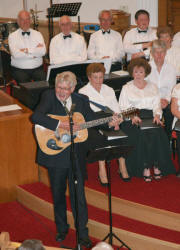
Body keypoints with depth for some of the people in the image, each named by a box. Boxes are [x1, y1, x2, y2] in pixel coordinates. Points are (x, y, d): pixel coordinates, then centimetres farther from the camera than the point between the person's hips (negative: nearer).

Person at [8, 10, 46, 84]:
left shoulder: (37, 34, 12)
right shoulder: (12, 36, 4)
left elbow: (43, 51, -4)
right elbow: (15, 54, -12)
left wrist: (27, 50, -9)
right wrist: (34, 54, -8)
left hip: (37, 69, 2)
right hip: (19, 69, -2)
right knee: (24, 83, -28)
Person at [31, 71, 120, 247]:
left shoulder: (81, 101, 4)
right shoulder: (49, 96, -7)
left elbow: (93, 119, 14)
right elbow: (36, 117, -23)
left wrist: (109, 123, -3)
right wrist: (61, 125, -28)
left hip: (76, 155, 1)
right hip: (55, 155, -1)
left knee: (78, 195, 3)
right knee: (58, 194, 15)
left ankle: (83, 233, 14)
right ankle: (62, 229, 35)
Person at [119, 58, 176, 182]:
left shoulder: (153, 87, 22)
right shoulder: (126, 88, 14)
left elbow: (157, 105, 15)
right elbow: (123, 108, 4)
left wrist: (157, 115, -7)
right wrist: (133, 117, -15)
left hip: (150, 117, 2)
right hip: (132, 119, -2)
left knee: (157, 134, -30)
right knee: (141, 135, -33)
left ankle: (157, 166, -24)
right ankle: (145, 167, -28)